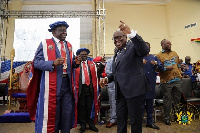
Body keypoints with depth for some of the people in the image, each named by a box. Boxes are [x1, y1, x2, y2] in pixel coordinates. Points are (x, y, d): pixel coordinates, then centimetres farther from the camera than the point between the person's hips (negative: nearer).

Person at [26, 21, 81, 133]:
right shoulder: (45, 44, 0)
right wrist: (53, 63, -21)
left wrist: (75, 62, -5)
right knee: (52, 113, 5)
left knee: (68, 113, 11)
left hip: (67, 84, 5)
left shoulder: (69, 45, 15)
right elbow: (36, 63, -7)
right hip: (52, 84, -4)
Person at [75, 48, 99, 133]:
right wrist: (76, 88, -6)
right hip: (81, 88, -2)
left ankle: (91, 124, 22)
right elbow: (74, 78, 1)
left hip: (90, 88, 2)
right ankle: (83, 125, 19)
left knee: (90, 107, 8)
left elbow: (95, 77, 9)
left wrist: (95, 89, 4)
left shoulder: (92, 64, 11)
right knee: (81, 107, 6)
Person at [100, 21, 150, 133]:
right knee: (120, 119, 18)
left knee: (135, 119, 6)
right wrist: (108, 79, 8)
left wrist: (131, 33, -37)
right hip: (120, 91, 8)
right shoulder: (117, 53, 18)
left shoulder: (133, 46, -6)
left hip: (134, 89, -8)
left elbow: (145, 50, -29)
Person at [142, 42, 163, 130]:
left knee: (150, 103, 11)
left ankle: (150, 122, 22)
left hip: (151, 83, 3)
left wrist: (156, 64, -15)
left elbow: (161, 68, 4)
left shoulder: (154, 57, 12)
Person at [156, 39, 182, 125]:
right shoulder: (159, 55, -3)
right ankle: (167, 118, 18)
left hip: (177, 80, 5)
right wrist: (166, 69, -21)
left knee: (177, 99, 14)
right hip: (166, 81, -5)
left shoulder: (174, 53, 14)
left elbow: (178, 65, 21)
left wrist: (180, 74, 15)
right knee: (167, 100, 4)